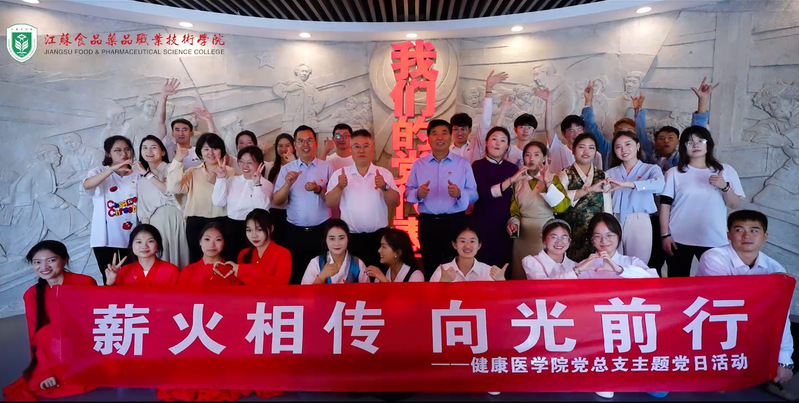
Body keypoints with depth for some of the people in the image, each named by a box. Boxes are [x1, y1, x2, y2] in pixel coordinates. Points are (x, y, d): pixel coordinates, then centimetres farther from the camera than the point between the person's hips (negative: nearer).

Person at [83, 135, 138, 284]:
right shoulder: (100, 172, 1)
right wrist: (114, 168, -31)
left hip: (131, 237, 2)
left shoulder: (137, 175, 8)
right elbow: (87, 185, -22)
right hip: (106, 238, -2)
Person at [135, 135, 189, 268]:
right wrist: (145, 222, -3)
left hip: (171, 218, -3)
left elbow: (170, 190, -12)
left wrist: (148, 174, -5)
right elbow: (141, 203, 13)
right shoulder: (141, 177, 20)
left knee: (175, 252, -5)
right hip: (152, 221, 4)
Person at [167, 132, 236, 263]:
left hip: (223, 223, -1)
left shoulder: (231, 172, 6)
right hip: (197, 224, 1)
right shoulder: (192, 172, 10)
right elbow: (173, 188, -7)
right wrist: (178, 160, -12)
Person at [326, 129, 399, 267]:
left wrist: (384, 187, -19)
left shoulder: (384, 173, 5)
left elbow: (395, 203, -2)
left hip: (378, 237, 1)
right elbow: (330, 203, -2)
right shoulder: (340, 174, 4)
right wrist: (340, 187, -19)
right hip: (350, 237, 0)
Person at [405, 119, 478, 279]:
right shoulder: (418, 164, 6)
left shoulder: (463, 164, 3)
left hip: (456, 222, -1)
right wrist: (418, 193, -16)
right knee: (430, 269, 11)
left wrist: (459, 193, -20)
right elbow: (407, 193, 5)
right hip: (428, 223, 1)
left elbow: (474, 194, 0)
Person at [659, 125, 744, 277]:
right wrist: (665, 234, -3)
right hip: (679, 239, -1)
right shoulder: (674, 173, 3)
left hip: (715, 240, 1)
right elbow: (665, 205, 2)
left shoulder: (726, 171, 7)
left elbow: (735, 205, 5)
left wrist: (724, 186, -13)